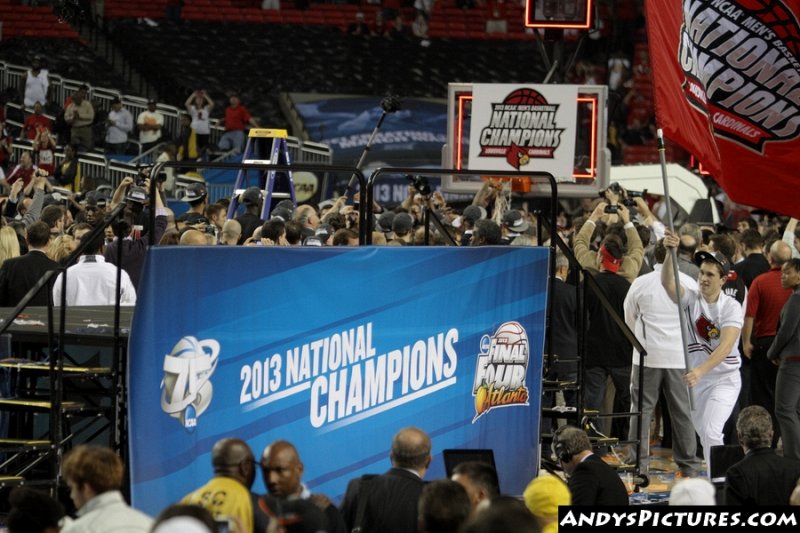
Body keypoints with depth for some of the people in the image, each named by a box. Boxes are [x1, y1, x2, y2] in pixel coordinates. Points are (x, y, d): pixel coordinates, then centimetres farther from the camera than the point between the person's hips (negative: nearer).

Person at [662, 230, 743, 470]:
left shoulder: (731, 307, -13)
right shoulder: (690, 299, -4)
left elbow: (725, 347, -26)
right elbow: (667, 283, -24)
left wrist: (700, 370, -40)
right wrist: (670, 252, -41)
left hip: (725, 379, -5)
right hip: (696, 379, 5)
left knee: (711, 432, -19)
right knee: (703, 433, 14)